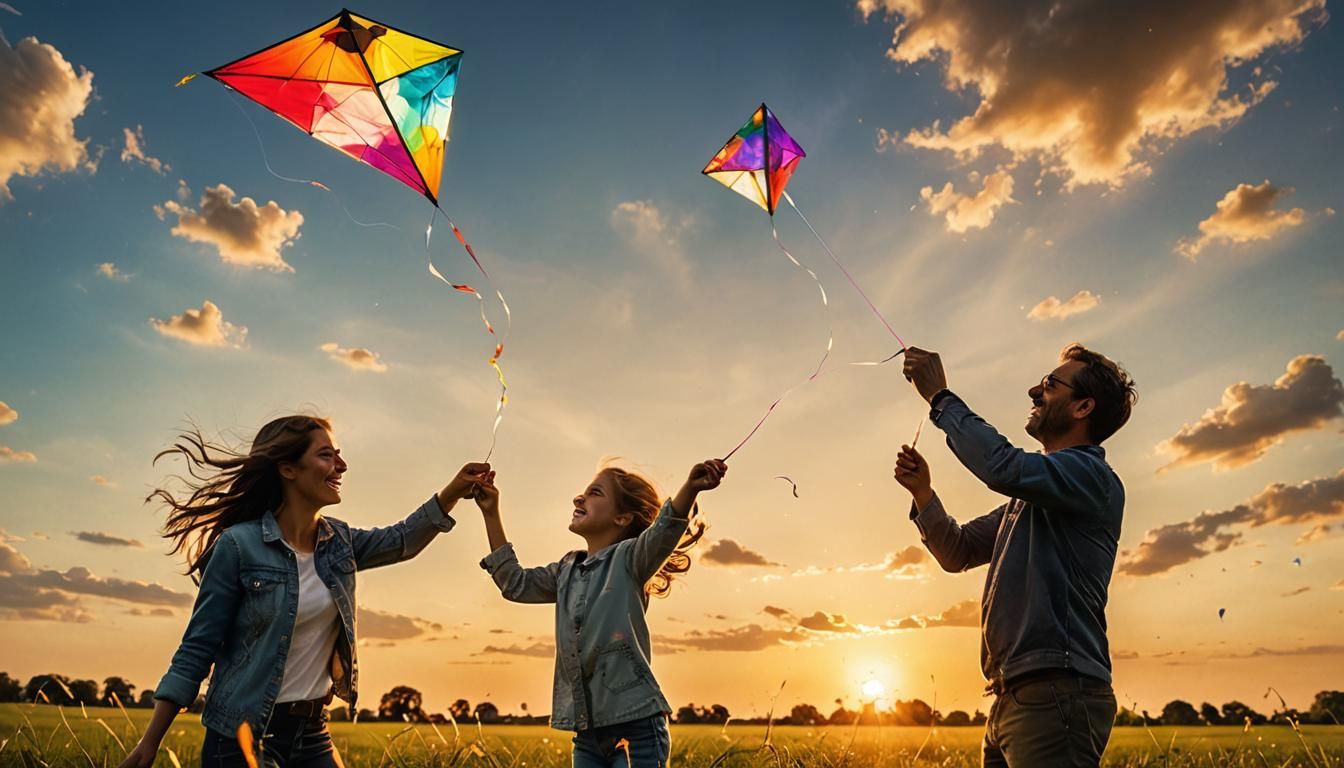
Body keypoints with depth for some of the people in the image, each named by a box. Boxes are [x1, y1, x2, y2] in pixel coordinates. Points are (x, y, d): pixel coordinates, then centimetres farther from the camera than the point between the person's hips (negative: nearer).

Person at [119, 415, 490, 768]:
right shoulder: (239, 544, -15)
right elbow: (197, 648, -10)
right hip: (242, 735, -5)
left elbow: (401, 540, 13)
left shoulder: (337, 541, 1)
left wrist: (454, 490, -2)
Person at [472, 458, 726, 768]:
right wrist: (491, 513, 17)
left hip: (635, 727, -7)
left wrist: (690, 487, -47)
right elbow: (516, 584, 22)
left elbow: (664, 532, -26)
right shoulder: (568, 570, 14)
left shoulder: (630, 559, -7)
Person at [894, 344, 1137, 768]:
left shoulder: (1093, 477, -7)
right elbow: (957, 552, 21)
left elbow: (1003, 467, -28)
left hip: (1057, 690, -8)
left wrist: (939, 395, -16)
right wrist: (922, 491, 4)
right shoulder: (1032, 492, 21)